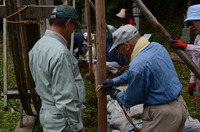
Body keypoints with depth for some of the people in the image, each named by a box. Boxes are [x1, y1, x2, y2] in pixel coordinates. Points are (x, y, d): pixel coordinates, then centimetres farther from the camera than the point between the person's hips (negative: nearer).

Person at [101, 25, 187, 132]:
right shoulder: (156, 46, 1)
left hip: (162, 115, -9)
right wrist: (115, 81, 15)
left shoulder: (137, 66, -26)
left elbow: (131, 100, -10)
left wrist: (116, 95, 8)